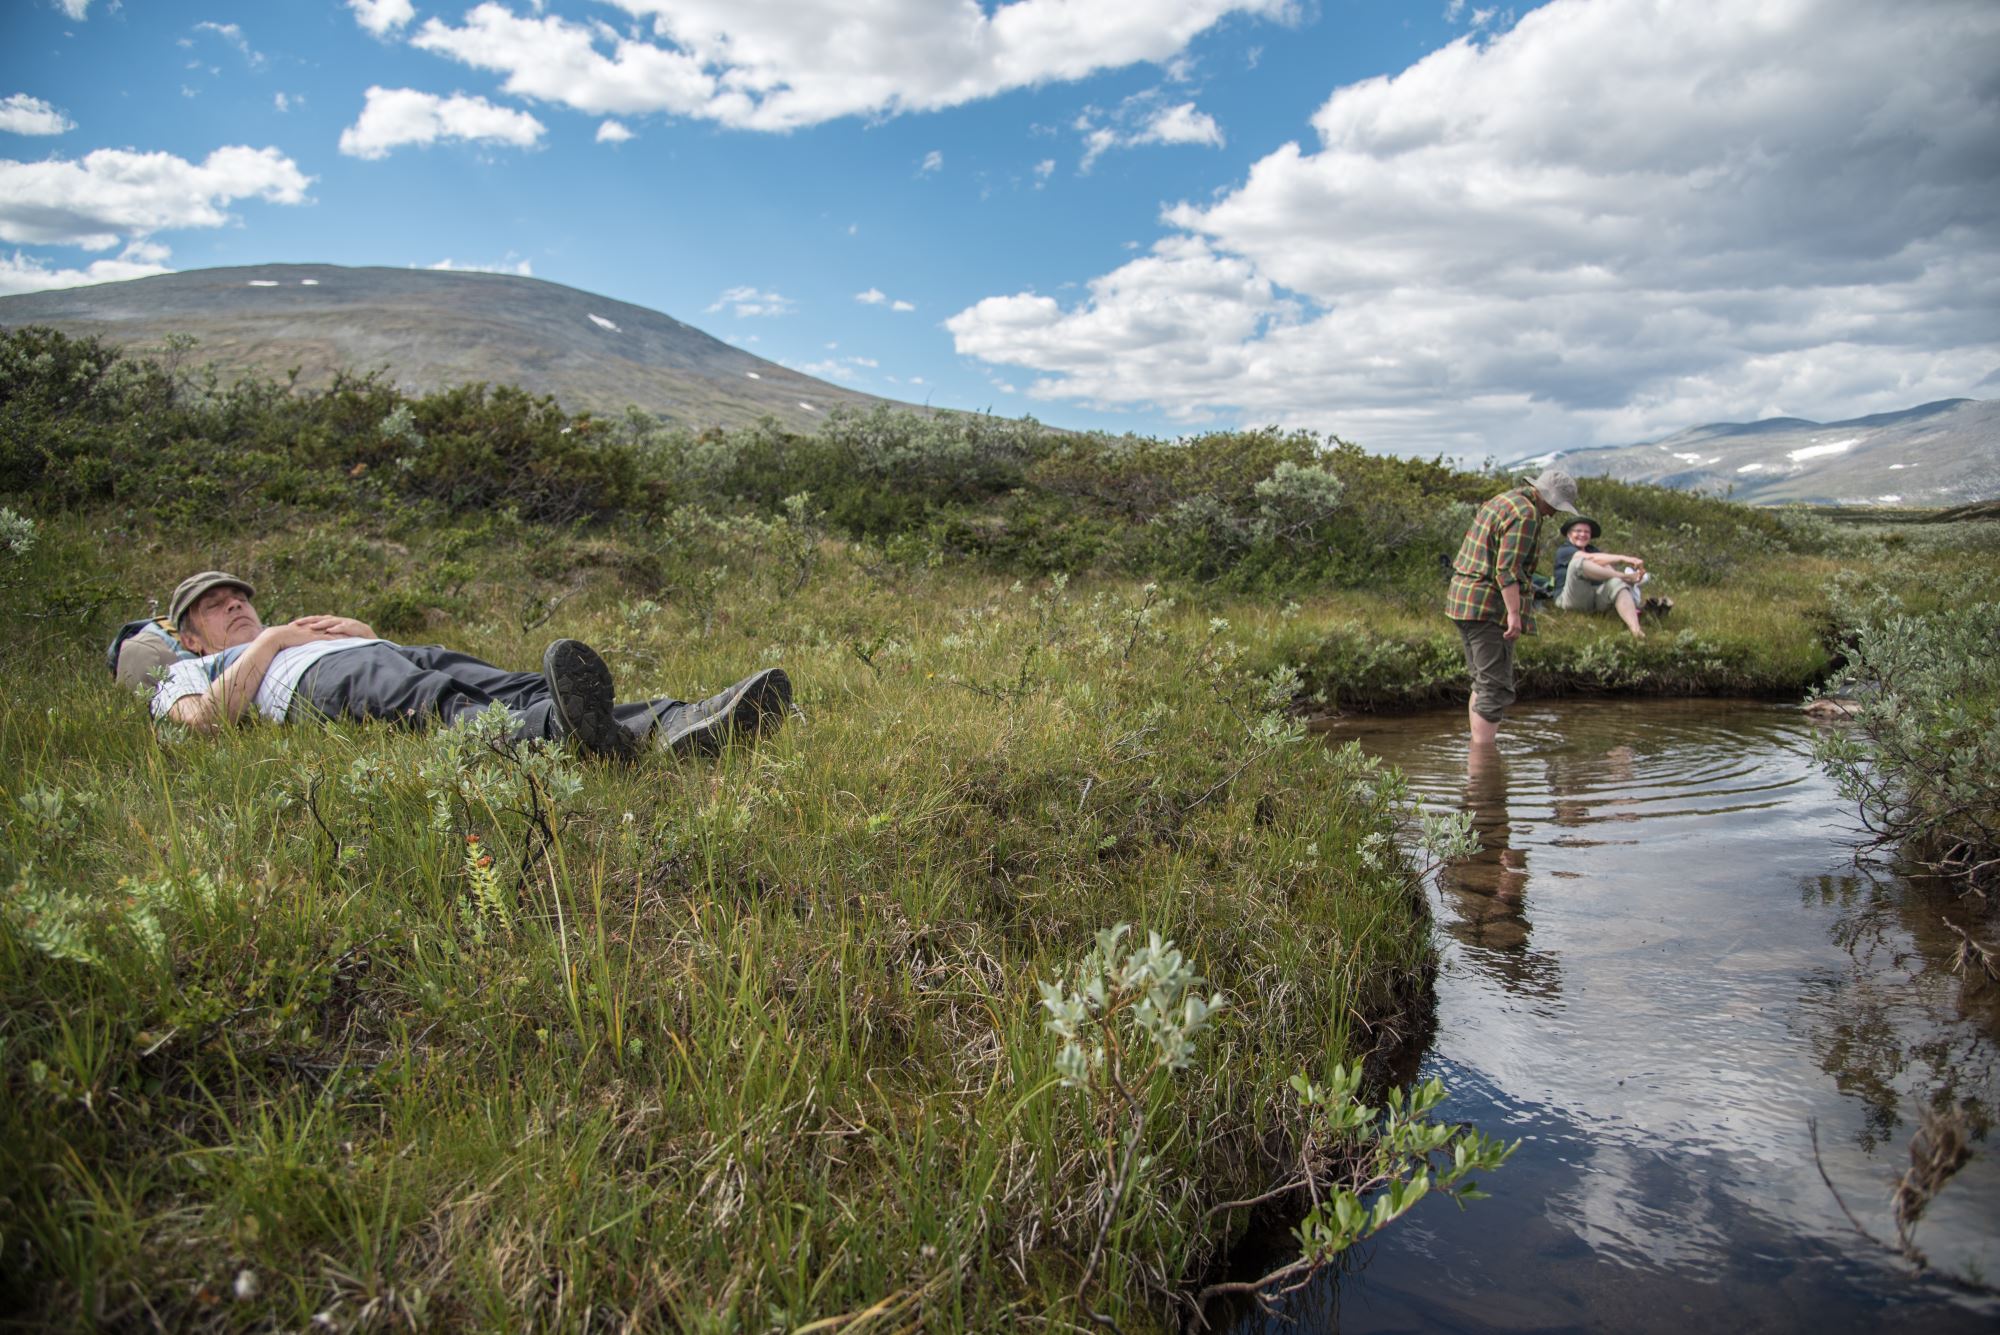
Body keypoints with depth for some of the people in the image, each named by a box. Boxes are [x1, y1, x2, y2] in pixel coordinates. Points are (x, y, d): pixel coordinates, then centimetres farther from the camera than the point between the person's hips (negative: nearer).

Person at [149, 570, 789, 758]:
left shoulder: (300, 629, 47)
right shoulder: (189, 672, 33)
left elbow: (395, 656, 32)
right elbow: (204, 718, 6)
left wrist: (360, 630, 15)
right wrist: (271, 642, 11)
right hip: (322, 682, -5)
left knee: (514, 688, -27)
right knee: (441, 704, -39)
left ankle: (673, 724, -54)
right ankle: (572, 730, -73)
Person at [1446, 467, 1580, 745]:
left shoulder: (1501, 501, 19)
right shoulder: (1525, 514, -12)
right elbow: (1507, 568, -21)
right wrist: (1514, 613, -22)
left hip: (1461, 598, 10)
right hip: (1489, 606, -10)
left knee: (1483, 683, 17)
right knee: (1496, 688, -9)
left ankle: (1477, 750, 20)